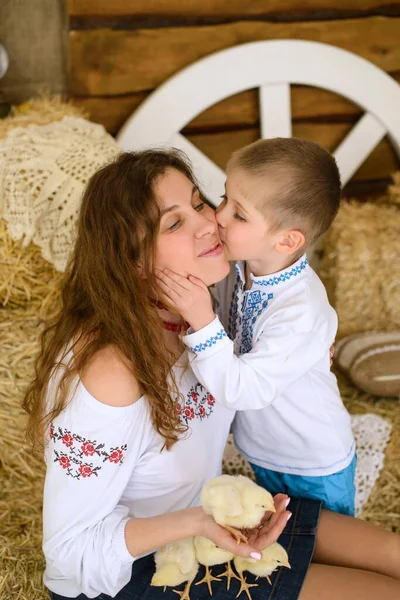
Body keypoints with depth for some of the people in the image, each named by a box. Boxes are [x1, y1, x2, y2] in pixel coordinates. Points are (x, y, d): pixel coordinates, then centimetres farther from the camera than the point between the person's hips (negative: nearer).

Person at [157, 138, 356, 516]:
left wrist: (202, 322, -43)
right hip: (262, 451, 6)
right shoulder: (236, 264, -17)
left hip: (315, 469, -6)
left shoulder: (302, 313, -38)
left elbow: (243, 388, -37)